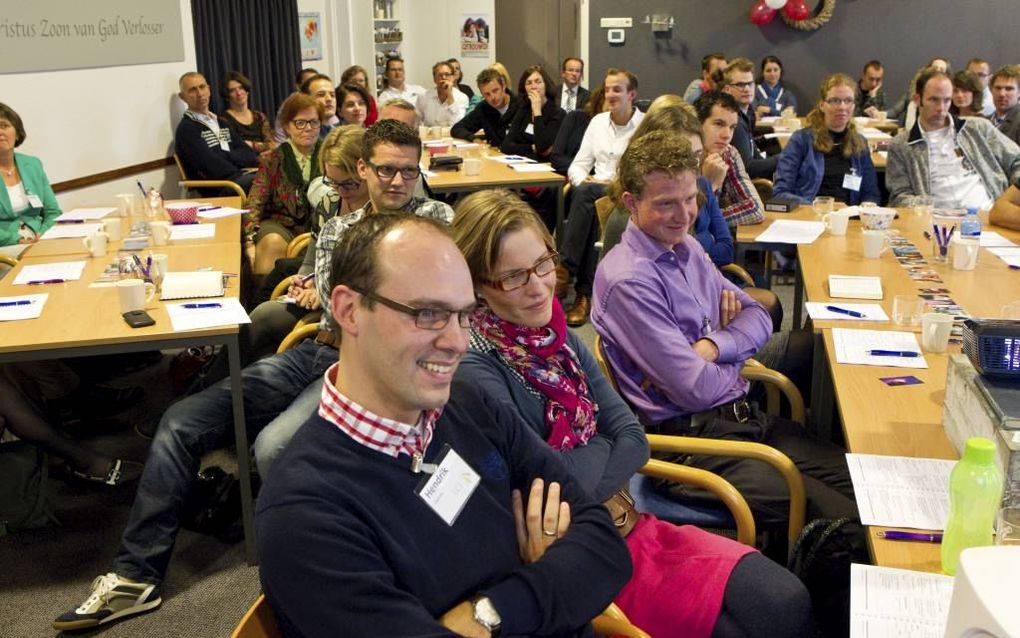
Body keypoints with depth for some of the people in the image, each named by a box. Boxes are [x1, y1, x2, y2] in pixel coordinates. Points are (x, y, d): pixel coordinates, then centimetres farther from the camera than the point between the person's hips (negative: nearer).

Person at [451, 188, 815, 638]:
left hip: (625, 521, 7)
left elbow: (634, 438, 1)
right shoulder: (475, 368, -18)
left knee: (789, 602, -6)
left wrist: (580, 477, -14)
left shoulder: (559, 336, 5)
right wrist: (600, 446, -2)